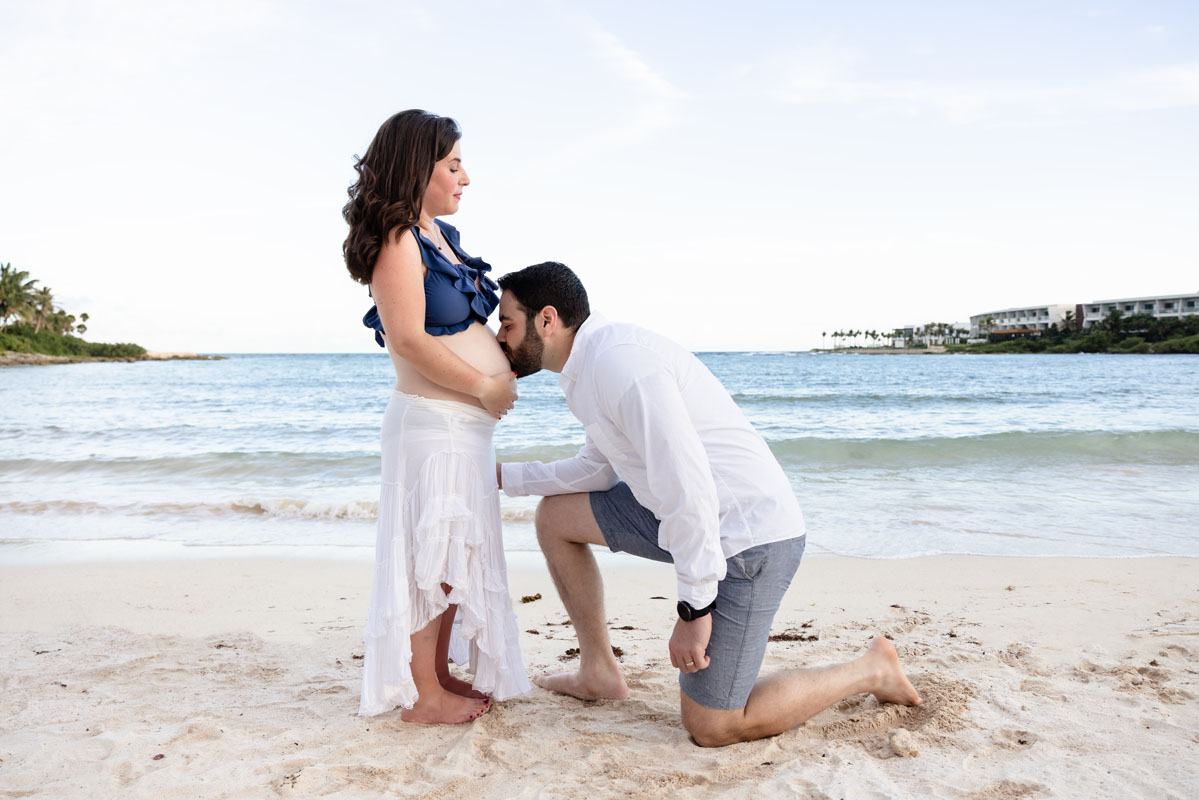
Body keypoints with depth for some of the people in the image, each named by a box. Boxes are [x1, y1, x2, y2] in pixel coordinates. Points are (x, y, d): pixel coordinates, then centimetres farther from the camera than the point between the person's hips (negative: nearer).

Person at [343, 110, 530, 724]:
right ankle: (422, 695, 12)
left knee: (457, 553, 16)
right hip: (433, 422, -9)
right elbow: (409, 339, -21)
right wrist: (484, 386, -14)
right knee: (433, 555, -1)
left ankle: (442, 675, 29)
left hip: (467, 423, 9)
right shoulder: (397, 240, -13)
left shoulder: (440, 234, 15)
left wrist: (502, 369, 7)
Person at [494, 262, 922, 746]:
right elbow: (598, 470, 19)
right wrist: (501, 475, 19)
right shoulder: (592, 363, 9)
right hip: (693, 519, 10)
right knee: (556, 515, 12)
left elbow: (688, 488, -27)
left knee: (711, 728, -4)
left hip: (747, 538, -10)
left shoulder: (620, 358, -23)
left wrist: (695, 607, -22)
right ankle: (599, 671, 22)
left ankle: (871, 671, 11)